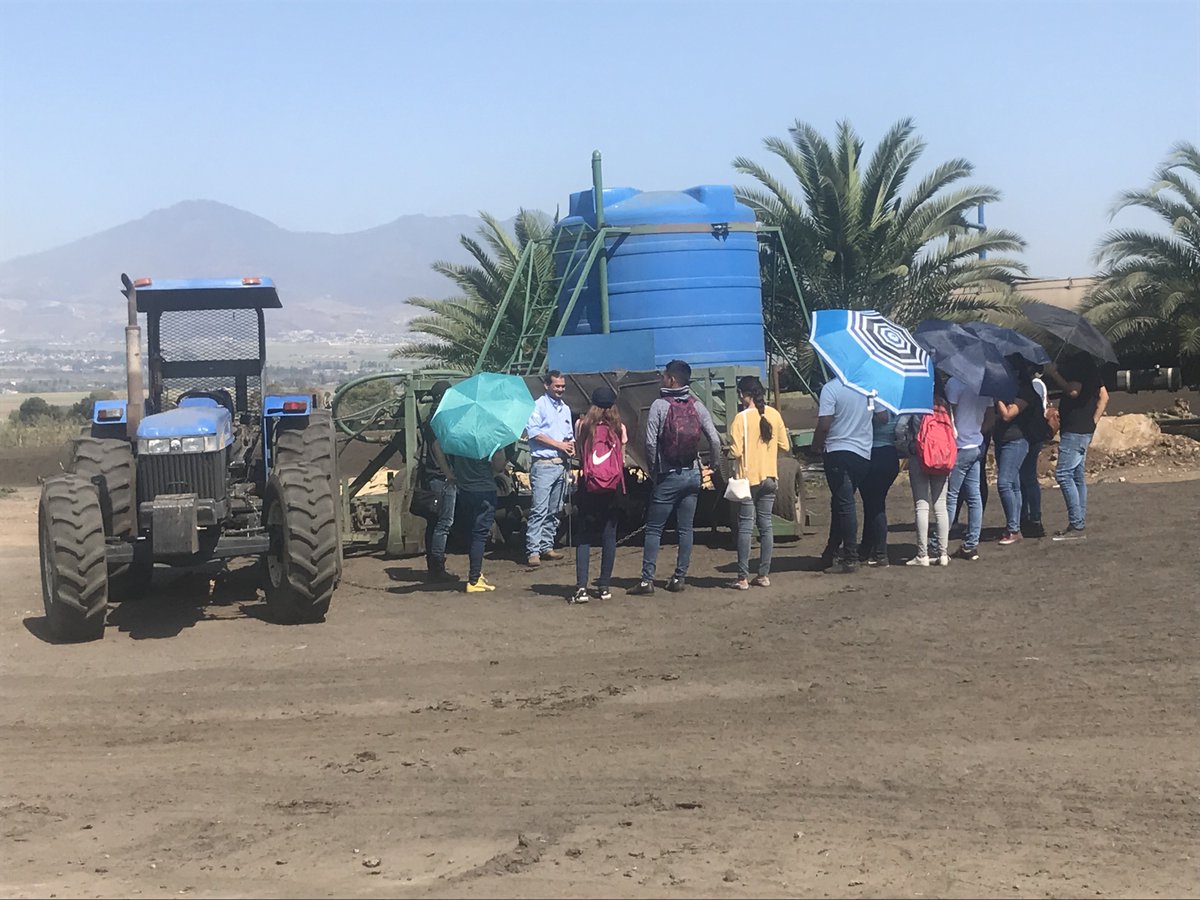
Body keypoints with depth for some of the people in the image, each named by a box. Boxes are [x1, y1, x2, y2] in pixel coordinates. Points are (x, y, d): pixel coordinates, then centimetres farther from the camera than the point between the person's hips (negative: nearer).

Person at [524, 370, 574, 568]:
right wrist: (559, 444, -13)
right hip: (543, 464, -7)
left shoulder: (565, 408, 20)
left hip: (561, 464, 7)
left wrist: (571, 444, 3)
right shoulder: (538, 405, -3)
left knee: (555, 510, 9)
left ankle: (547, 546, 16)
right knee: (539, 510, -12)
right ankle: (533, 551, -14)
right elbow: (533, 431, -13)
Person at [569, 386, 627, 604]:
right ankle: (604, 587, 11)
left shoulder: (582, 425, -3)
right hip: (612, 488, 1)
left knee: (584, 536, 3)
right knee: (609, 536, 9)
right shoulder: (619, 428, -2)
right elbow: (622, 460, 3)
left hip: (588, 486, -1)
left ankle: (581, 588, -8)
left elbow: (578, 453, 4)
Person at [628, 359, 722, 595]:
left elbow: (650, 443, -15)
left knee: (653, 529, 1)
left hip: (668, 476, -4)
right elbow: (715, 440, -2)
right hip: (692, 474, 4)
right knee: (685, 529, 9)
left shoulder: (660, 405, -9)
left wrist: (654, 470, -3)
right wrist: (711, 467, 11)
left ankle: (647, 580, -3)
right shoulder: (696, 406, 3)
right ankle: (680, 578, 10)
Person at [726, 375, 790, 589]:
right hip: (770, 478, 5)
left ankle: (743, 577, -1)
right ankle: (764, 575, 11)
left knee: (745, 527, -1)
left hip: (749, 478, -5)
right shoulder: (774, 415, 2)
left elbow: (736, 452, -17)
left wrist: (729, 448, 4)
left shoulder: (741, 418, -13)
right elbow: (785, 447, 7)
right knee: (766, 525, 10)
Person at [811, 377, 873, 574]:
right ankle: (832, 553, 24)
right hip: (864, 452, 6)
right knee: (840, 503, 16)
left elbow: (824, 425, -16)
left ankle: (850, 558, -6)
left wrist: (816, 447, 1)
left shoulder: (831, 388, -14)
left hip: (838, 451, -6)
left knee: (844, 504, -4)